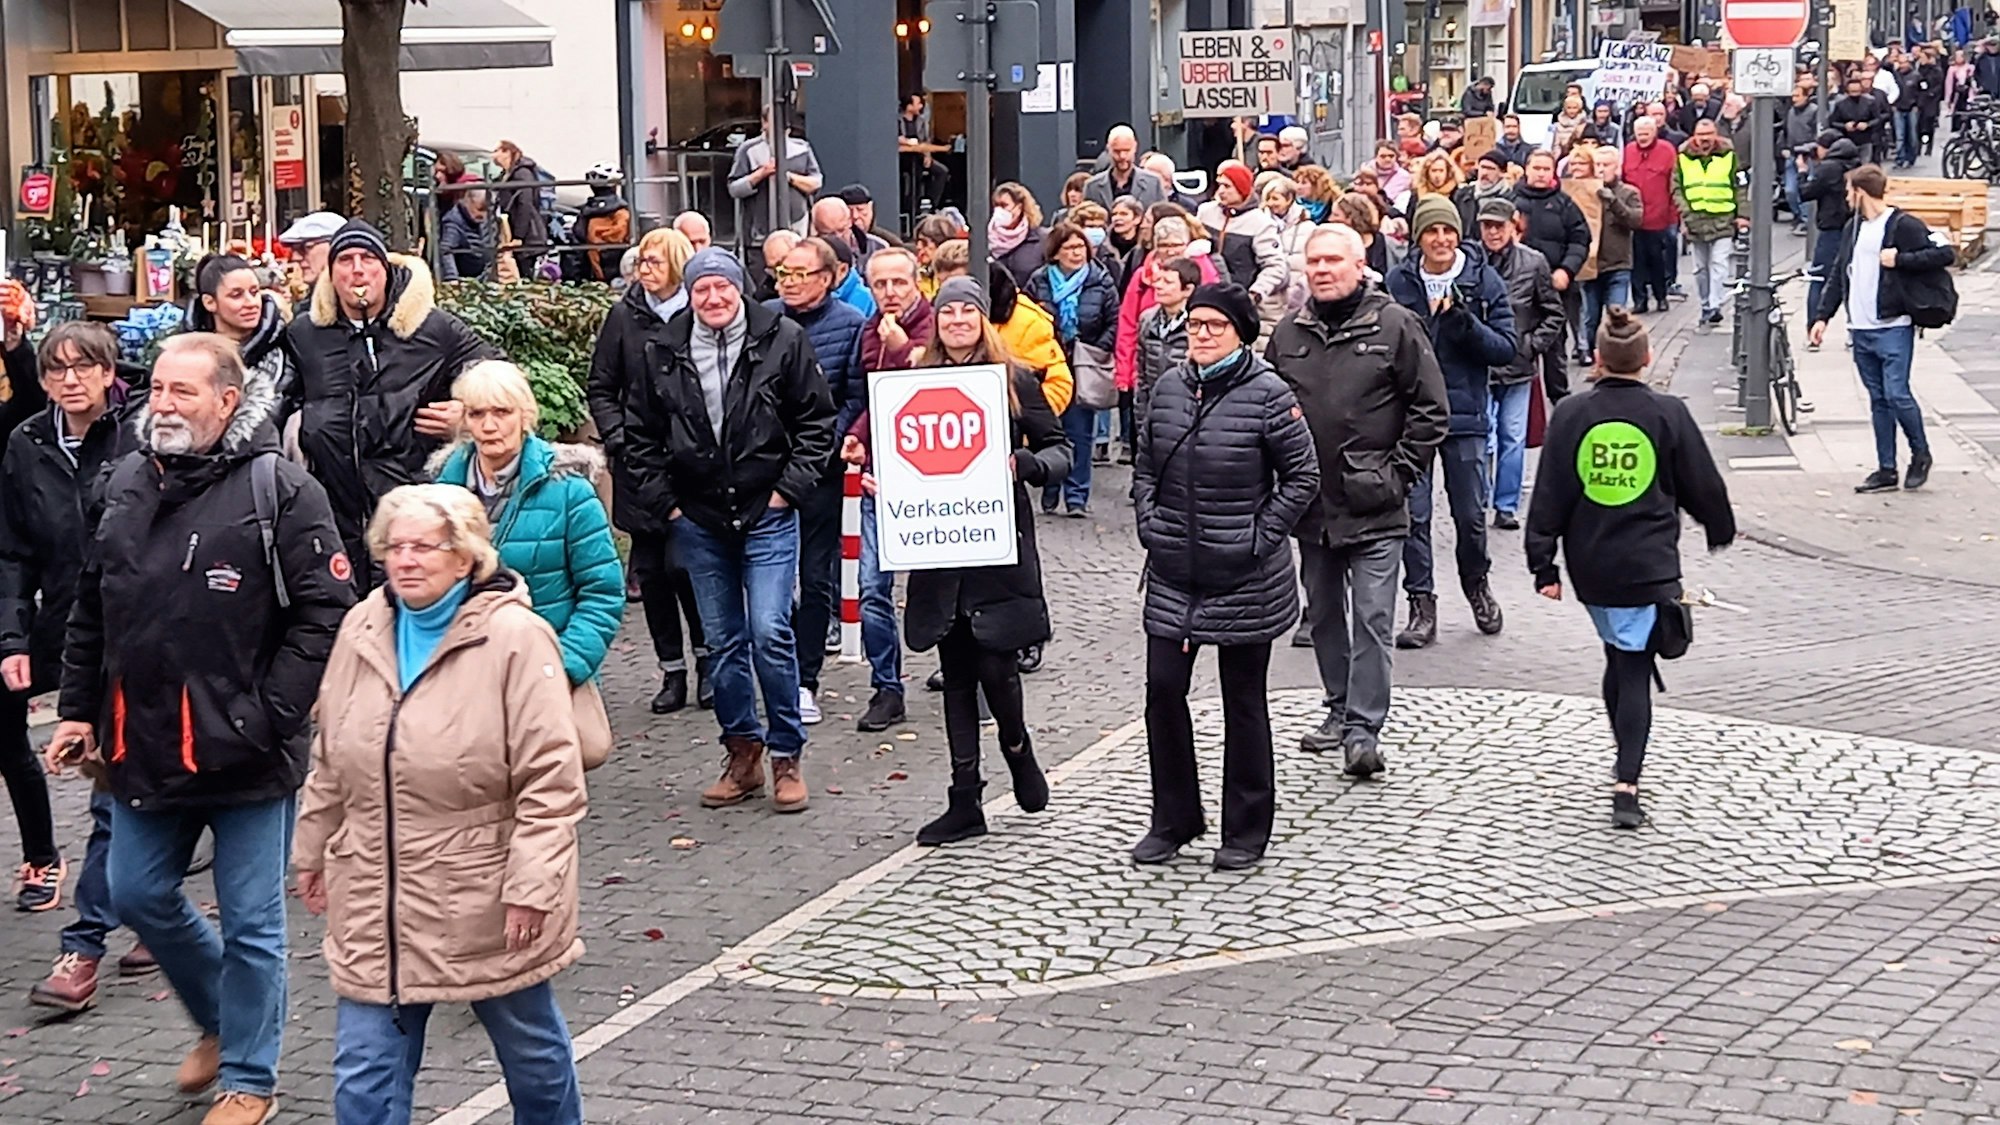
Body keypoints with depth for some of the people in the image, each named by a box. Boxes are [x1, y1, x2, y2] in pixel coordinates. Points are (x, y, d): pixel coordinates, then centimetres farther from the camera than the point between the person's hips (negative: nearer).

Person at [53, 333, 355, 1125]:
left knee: (250, 923, 4)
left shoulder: (280, 491, -11)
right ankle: (222, 1022, 39)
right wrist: (78, 707, 11)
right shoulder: (125, 486, 9)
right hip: (143, 749, 6)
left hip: (243, 756, -6)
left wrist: (269, 718, -18)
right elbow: (91, 609, 17)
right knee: (139, 896, 16)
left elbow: (325, 610, -14)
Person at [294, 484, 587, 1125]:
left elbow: (551, 779, -17)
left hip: (487, 903, -4)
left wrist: (531, 887, -19)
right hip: (376, 904, 5)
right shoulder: (363, 630, 4)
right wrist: (314, 850, 18)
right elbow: (330, 763, 15)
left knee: (532, 1051, 16)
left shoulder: (515, 637, -15)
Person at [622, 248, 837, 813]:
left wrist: (791, 487, -6)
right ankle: (743, 755, 20)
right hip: (699, 521, 3)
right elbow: (641, 434, 13)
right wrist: (663, 498, 5)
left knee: (770, 632, -11)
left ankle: (787, 756, 2)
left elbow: (818, 421, 1)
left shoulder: (782, 341, -5)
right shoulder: (665, 353, 1)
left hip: (768, 517, -3)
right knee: (724, 642, 9)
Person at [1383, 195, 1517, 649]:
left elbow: (1506, 348, -3)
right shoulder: (1397, 282, -1)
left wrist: (1466, 323, -18)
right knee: (1413, 514, -1)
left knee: (1471, 513, 8)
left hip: (1465, 412, 0)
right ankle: (1422, 606, 9)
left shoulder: (1484, 280, -1)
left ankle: (1477, 583, 34)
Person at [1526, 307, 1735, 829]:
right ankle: (1626, 783, -13)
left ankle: (1626, 763, 31)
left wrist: (1543, 565, 5)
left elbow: (1549, 495, -1)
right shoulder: (1668, 414, -6)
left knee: (1619, 659, 21)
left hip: (1590, 567, 3)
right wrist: (1720, 529, 23)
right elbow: (1703, 486, 3)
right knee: (1635, 670, -2)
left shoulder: (1570, 414, -3)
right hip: (1648, 567, -3)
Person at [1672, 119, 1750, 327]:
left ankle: (1714, 306, -15)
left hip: (1723, 220, -2)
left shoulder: (1729, 156, 4)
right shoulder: (1683, 158, 7)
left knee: (1719, 264, -13)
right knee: (1701, 267, 10)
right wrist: (1685, 213, -6)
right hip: (1695, 222, 3)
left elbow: (1741, 187, 6)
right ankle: (1706, 306, 20)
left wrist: (1743, 215, -3)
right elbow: (1677, 189, 7)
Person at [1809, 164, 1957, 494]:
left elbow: (1947, 252, -13)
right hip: (1860, 329, 7)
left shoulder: (1903, 225, -8)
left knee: (1896, 394, -10)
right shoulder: (1854, 227, 14)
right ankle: (1886, 470, 12)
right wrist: (1822, 315, 12)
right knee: (1878, 400, 9)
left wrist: (1900, 259, -18)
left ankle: (1921, 455, 11)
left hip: (1893, 328, -7)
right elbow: (1838, 274, 19)